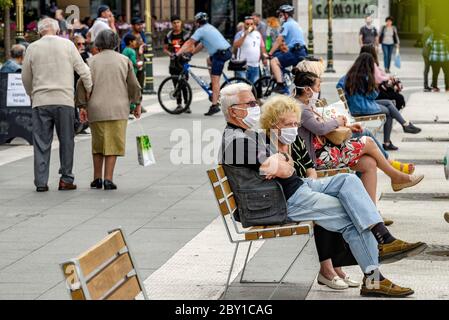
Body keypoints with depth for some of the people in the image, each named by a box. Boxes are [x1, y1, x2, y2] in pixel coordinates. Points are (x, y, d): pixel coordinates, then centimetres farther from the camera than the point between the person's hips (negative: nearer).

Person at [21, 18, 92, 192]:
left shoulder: (32, 48, 5)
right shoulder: (67, 44, 2)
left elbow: (26, 77, 12)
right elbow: (83, 70, 1)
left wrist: (32, 94, 28)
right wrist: (89, 90, 13)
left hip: (40, 101, 1)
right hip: (64, 100, -1)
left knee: (41, 143, 3)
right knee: (66, 141, 8)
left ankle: (41, 182, 1)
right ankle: (66, 179, 7)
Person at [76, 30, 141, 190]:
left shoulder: (92, 61, 3)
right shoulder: (124, 60, 4)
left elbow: (83, 84, -3)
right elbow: (133, 85, 2)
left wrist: (82, 106, 2)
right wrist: (137, 104, 12)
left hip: (96, 110, 1)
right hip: (118, 109, -1)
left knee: (98, 144, 14)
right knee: (113, 144, 1)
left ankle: (97, 178, 15)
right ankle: (108, 179, -7)